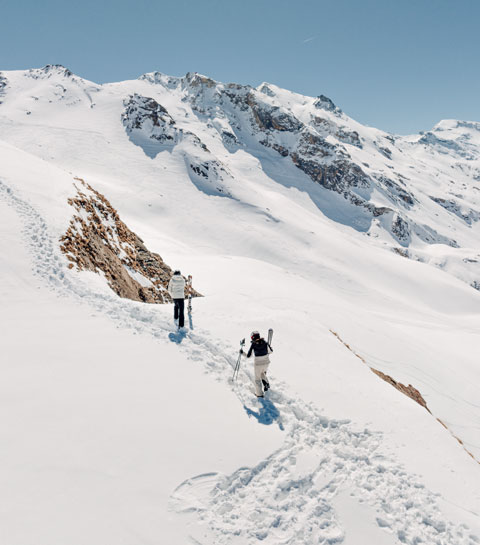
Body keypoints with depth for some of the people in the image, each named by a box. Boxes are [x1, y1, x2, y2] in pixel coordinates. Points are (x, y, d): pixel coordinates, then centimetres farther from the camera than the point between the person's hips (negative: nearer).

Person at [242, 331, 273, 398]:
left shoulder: (253, 345, -11)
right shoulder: (264, 342, -4)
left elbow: (248, 356, -6)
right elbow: (271, 351, 7)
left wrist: (242, 353, 10)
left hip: (258, 364, -4)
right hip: (266, 362, 4)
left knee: (257, 378, 14)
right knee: (263, 373, 34)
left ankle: (259, 394, 19)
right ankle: (266, 383, 18)